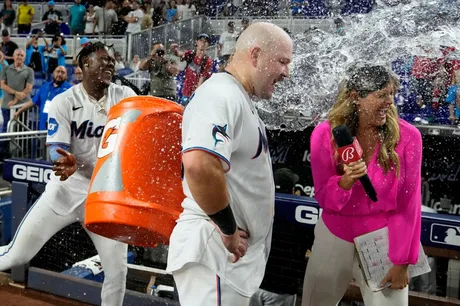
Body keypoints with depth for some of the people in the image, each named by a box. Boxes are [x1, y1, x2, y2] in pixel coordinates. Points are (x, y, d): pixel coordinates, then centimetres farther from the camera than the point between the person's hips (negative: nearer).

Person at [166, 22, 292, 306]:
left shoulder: (241, 98, 14)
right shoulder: (221, 94, -18)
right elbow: (199, 165, -35)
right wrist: (228, 230, -23)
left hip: (238, 248, 10)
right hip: (218, 246, -10)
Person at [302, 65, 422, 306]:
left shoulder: (407, 136, -15)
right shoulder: (325, 134, -13)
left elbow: (408, 204, -11)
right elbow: (323, 198, -8)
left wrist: (401, 261, -9)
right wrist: (345, 181, -29)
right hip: (335, 236, 2)